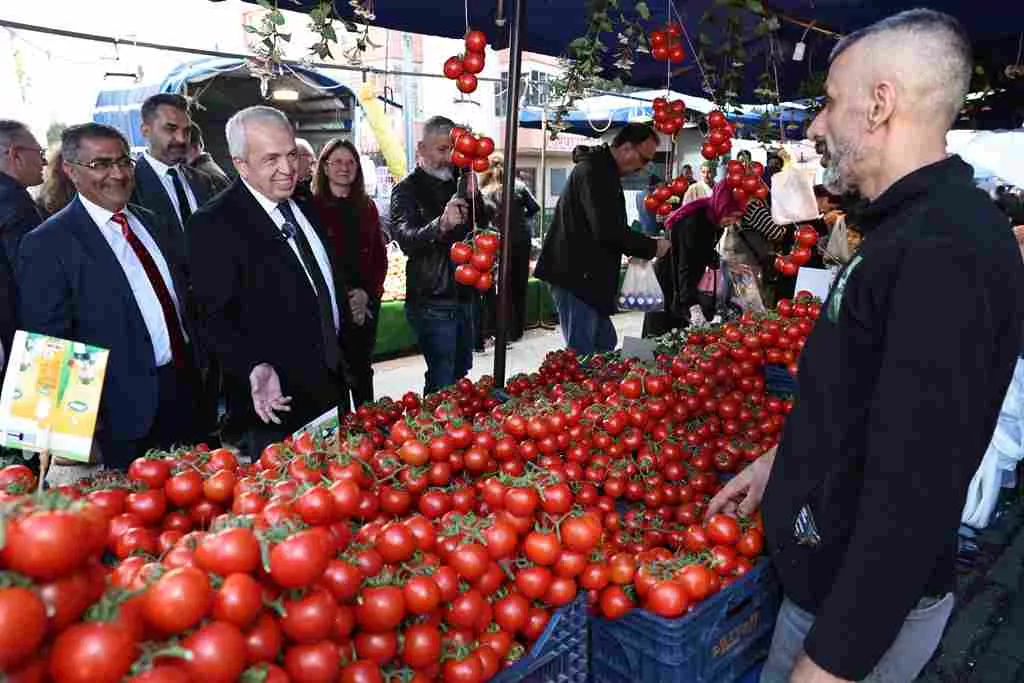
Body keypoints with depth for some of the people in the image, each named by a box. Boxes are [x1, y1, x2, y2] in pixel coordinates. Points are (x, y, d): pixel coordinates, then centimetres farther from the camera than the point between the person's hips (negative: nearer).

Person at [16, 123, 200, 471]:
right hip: (126, 410, -5)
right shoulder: (47, 244, -9)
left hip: (187, 393, 6)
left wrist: (199, 367, 11)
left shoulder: (156, 225, 10)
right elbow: (50, 344, -11)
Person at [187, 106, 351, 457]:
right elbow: (216, 320, -18)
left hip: (331, 391, 7)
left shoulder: (306, 209, 10)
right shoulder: (213, 224, -15)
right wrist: (255, 370, -34)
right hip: (276, 404, -7)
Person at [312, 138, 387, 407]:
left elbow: (380, 256, 9)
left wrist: (368, 292, -5)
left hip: (367, 302, 4)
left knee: (362, 369, 12)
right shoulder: (313, 206, -4)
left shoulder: (367, 207, 11)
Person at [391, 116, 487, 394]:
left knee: (461, 375, 17)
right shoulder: (408, 189, -8)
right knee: (442, 384, -7)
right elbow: (406, 240, -25)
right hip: (432, 304, -7)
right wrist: (441, 225, -44)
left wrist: (474, 198, -11)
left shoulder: (458, 183, 12)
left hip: (462, 298, 7)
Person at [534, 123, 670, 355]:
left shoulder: (604, 170, 18)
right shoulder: (595, 171, -16)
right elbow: (608, 231, -24)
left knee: (606, 346, 16)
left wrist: (639, 248, 11)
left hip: (587, 277, 11)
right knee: (582, 355, -7)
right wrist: (651, 247, -11)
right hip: (576, 277, -11)